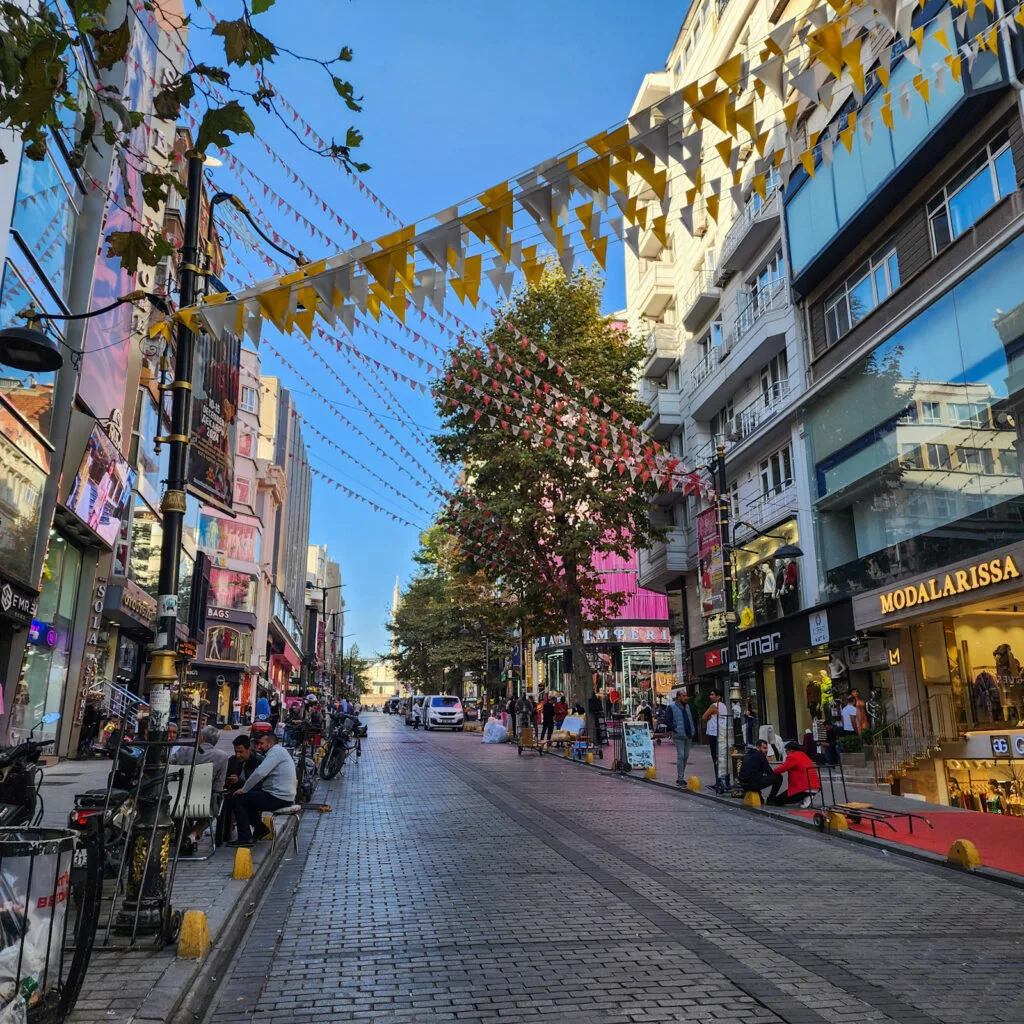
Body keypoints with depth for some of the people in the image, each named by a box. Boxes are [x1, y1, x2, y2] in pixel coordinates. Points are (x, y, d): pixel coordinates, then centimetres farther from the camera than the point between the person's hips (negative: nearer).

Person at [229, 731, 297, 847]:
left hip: (278, 798, -10)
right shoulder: (279, 751, 22)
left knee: (237, 799, -7)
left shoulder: (276, 751, -11)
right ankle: (260, 829, 26)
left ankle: (245, 838, -6)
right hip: (284, 796, 10)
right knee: (247, 798, 23)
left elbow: (259, 773, -22)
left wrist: (243, 790, -11)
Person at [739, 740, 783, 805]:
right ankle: (771, 799, 6)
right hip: (753, 784, -9)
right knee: (778, 777, -3)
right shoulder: (760, 755, -5)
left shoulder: (747, 754, 19)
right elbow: (769, 772, -4)